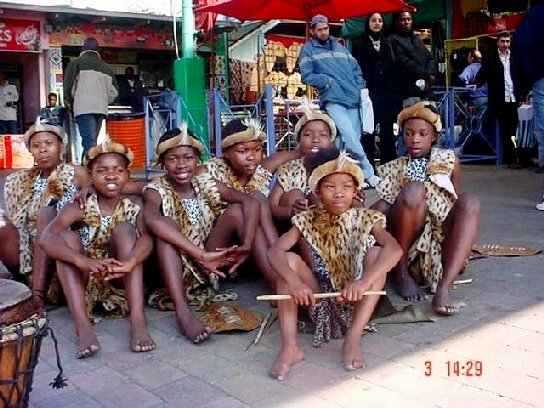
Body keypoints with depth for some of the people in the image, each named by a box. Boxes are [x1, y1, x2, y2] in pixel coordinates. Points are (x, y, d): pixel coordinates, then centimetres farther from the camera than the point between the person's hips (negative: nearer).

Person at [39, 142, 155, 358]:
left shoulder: (134, 206, -5)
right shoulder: (80, 208, -9)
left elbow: (147, 237, -26)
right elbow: (46, 238, -26)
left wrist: (129, 262, -48)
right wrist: (83, 261, -45)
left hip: (122, 281, 0)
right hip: (85, 281, 0)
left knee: (124, 229, -22)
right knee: (67, 236, -22)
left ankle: (138, 318, -34)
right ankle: (82, 324, -37)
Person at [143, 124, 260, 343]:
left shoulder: (206, 185, 0)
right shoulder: (157, 191, -10)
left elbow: (250, 202, -15)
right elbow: (151, 219, -36)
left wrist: (246, 246, -31)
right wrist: (200, 255, -45)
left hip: (208, 267, 3)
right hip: (173, 270, -3)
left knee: (237, 210, -12)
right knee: (166, 227, -30)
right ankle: (182, 311, -42)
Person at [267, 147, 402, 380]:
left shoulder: (366, 219, -8)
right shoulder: (308, 220, -4)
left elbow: (394, 249, -27)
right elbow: (274, 251, -19)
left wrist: (364, 281, -43)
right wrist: (294, 281, -38)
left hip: (355, 298, -1)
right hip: (320, 296, 1)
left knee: (376, 253, -25)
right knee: (289, 260, -21)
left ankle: (353, 340, -29)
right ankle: (289, 346, -28)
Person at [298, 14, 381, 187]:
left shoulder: (339, 46, 24)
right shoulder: (308, 50, 9)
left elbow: (355, 69, 24)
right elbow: (306, 76, 0)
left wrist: (360, 87, 8)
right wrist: (328, 80, -10)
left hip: (353, 98, 5)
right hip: (333, 99, -5)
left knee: (355, 137, 1)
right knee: (349, 136, -20)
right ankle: (368, 173, -12)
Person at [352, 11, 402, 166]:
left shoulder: (387, 43, 19)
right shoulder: (359, 44, 7)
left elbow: (394, 69, 14)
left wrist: (397, 93, 4)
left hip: (388, 93, 4)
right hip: (370, 94, -4)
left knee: (387, 130, 6)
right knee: (368, 131, -5)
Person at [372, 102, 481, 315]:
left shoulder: (449, 160, 18)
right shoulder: (394, 169, 15)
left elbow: (457, 203, 19)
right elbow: (383, 206, 5)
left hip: (441, 238, 2)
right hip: (405, 245, -1)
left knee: (470, 201, -27)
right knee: (414, 190, -28)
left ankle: (444, 287, -39)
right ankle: (400, 271, -16)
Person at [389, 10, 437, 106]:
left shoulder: (417, 39, 25)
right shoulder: (394, 40, -1)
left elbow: (430, 59, 18)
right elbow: (405, 64, -12)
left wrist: (430, 75, -3)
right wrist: (427, 75, -9)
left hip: (424, 91, 7)